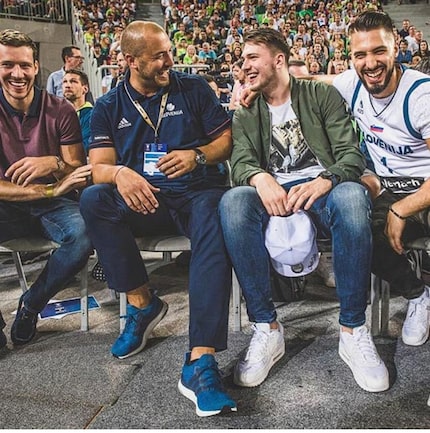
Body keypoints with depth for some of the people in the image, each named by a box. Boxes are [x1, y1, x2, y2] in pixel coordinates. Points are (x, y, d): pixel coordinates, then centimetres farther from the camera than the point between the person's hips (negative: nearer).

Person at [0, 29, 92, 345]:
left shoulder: (60, 110, -3)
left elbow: (78, 171, 0)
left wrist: (54, 163, -25)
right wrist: (52, 189, -25)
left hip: (55, 205, 1)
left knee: (84, 235, -33)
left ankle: (31, 305, -3)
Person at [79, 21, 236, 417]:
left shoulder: (194, 88, 10)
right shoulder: (109, 107, 10)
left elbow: (227, 138, 8)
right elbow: (99, 167, 1)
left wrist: (197, 155, -14)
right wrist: (120, 173, -24)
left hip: (197, 191, -1)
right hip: (143, 201, 2)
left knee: (213, 226, -36)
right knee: (93, 199, -28)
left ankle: (200, 362, -41)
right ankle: (142, 303, -14)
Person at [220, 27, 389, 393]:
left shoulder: (322, 95, 11)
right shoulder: (246, 114, 19)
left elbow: (351, 155, 0)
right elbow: (241, 161, 2)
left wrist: (324, 181, -23)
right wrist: (259, 178, -24)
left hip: (321, 189, -1)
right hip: (272, 194, 2)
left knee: (352, 196, -38)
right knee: (233, 201, -34)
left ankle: (353, 331, -24)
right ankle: (267, 328, -25)